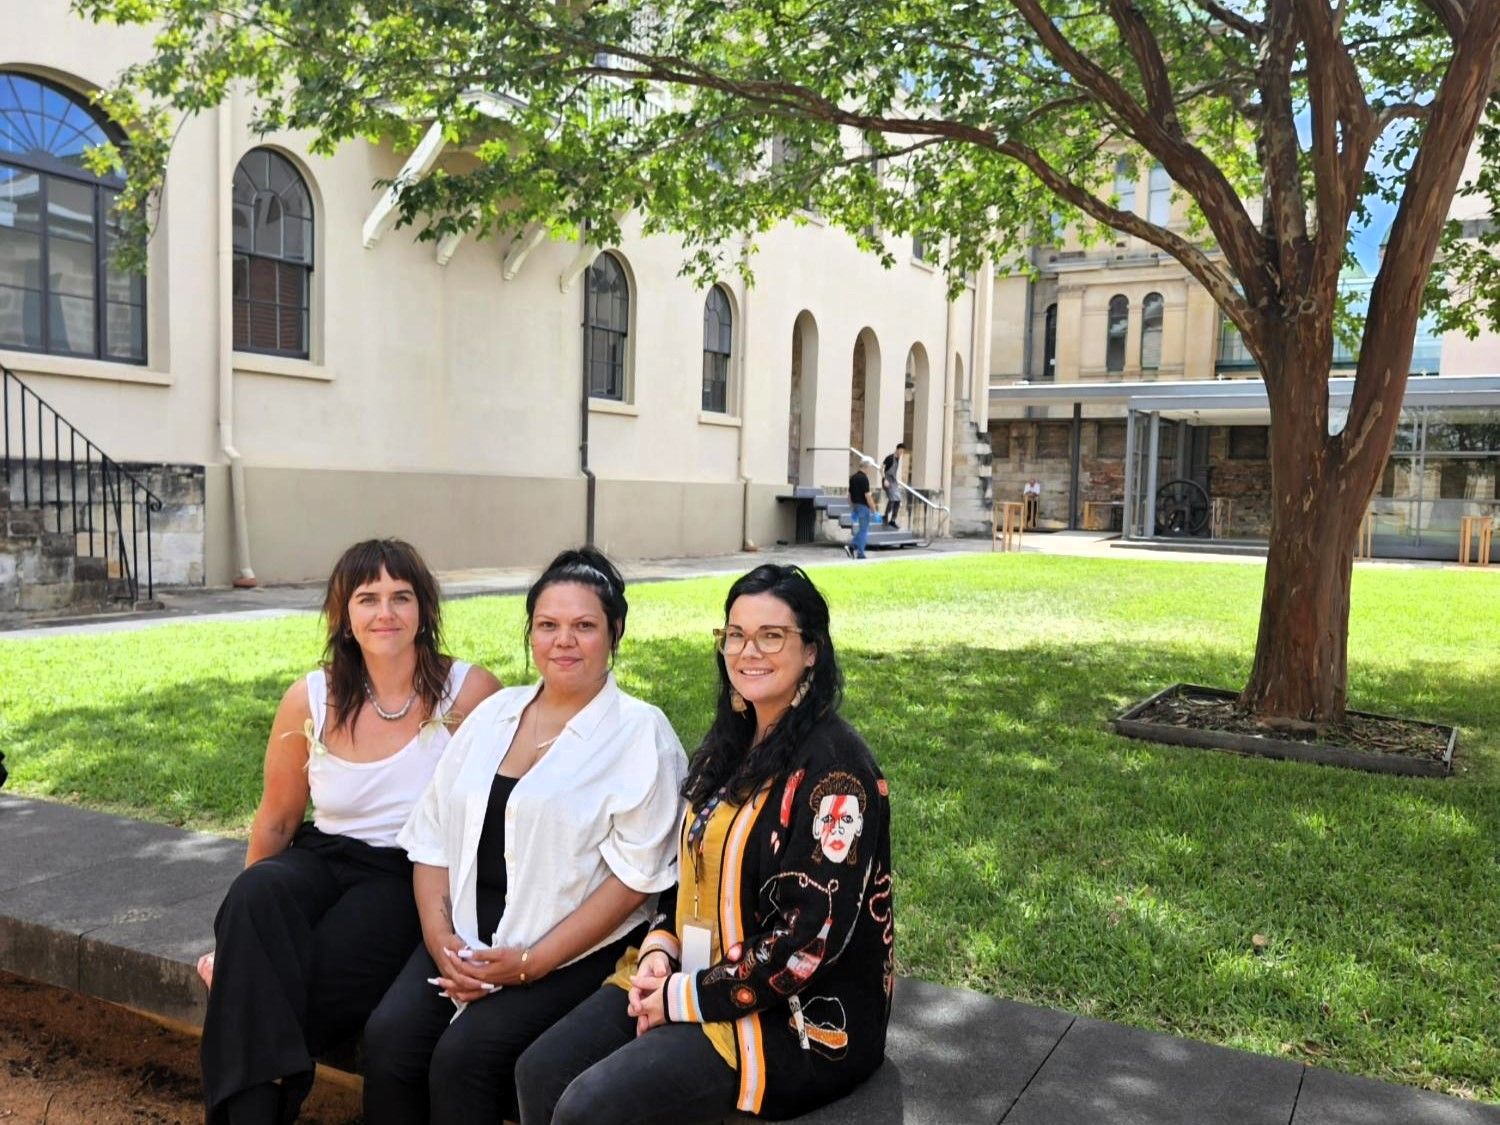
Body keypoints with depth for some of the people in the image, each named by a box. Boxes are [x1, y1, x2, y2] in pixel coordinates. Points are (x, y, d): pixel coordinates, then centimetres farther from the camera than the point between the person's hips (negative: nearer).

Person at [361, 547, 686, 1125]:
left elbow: (634, 876, -11)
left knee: (464, 1054, -23)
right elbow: (433, 837, 11)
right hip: (470, 934, 5)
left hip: (576, 946, -5)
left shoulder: (640, 732, -5)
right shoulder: (494, 714, 11)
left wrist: (531, 962, -15)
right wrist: (439, 935, -4)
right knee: (388, 1036, -17)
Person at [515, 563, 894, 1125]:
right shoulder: (732, 745, 7)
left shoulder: (833, 767, -19)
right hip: (689, 973, 8)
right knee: (539, 1073, -5)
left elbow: (811, 939, -22)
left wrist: (685, 996, -16)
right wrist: (659, 951, -3)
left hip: (804, 1018, -7)